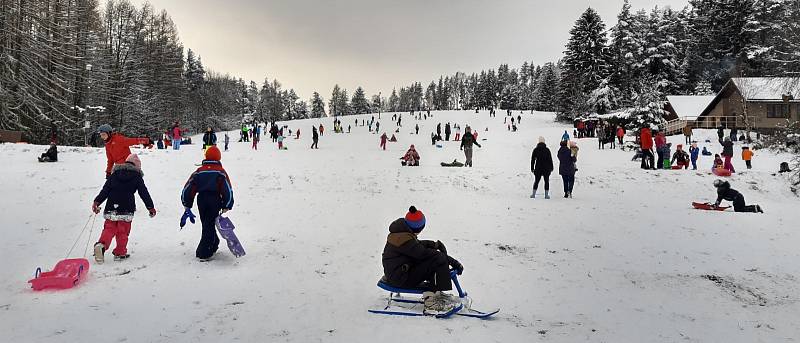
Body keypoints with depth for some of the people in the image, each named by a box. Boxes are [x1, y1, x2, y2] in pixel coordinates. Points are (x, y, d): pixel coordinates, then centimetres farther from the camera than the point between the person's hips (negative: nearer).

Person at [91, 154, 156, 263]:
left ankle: (101, 245, -19)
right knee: (123, 232, 7)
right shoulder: (137, 176, 5)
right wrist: (151, 207, 11)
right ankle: (120, 253, 10)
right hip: (126, 209, -2)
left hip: (111, 207, 2)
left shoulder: (115, 173, 12)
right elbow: (144, 193, 6)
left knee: (109, 229, 6)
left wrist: (97, 202, 10)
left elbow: (105, 189, 7)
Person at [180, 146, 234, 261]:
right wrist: (226, 206, -2)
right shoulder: (221, 172, -3)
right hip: (214, 201, -3)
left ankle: (213, 244, 33)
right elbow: (227, 190, -7)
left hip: (201, 200, 3)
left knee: (207, 224, 19)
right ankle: (203, 253, -3)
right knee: (209, 226, 1)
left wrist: (187, 204, 14)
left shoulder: (199, 171, 6)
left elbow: (188, 188, 6)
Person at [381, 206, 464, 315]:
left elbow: (418, 245, 18)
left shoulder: (400, 233, 7)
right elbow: (424, 253, -22)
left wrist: (435, 244, -2)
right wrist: (452, 261, -17)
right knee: (439, 259, -17)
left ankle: (430, 294, 9)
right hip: (401, 279, -10)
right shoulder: (404, 239, -23)